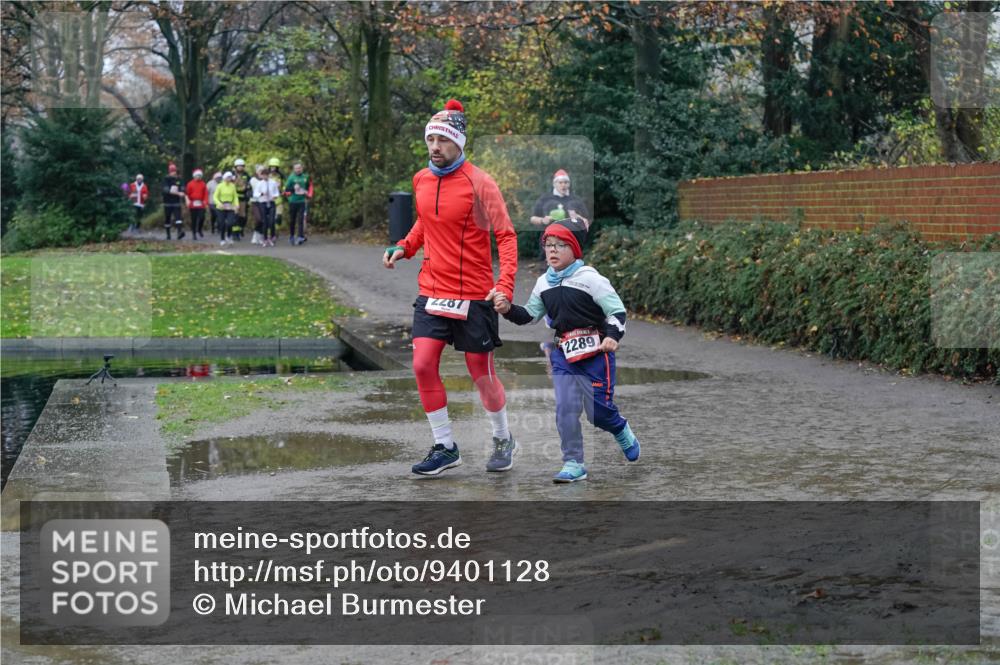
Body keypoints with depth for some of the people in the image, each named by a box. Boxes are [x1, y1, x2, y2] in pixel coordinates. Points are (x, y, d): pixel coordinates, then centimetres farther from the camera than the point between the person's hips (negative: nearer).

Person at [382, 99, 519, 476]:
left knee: (481, 374, 4)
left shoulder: (478, 183, -12)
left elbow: (506, 235, -12)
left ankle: (503, 439, 28)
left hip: (474, 295, -5)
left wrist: (505, 285, -23)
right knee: (423, 365, -7)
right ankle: (444, 448, 6)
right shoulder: (421, 181, 5)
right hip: (432, 290, 5)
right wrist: (404, 248, 5)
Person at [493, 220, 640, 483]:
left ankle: (623, 432, 33)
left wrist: (612, 336, -27)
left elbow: (617, 311, -10)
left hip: (595, 352, -5)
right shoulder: (544, 283, 8)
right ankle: (573, 464, 7)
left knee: (598, 411, -1)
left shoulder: (590, 278, -10)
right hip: (563, 353, 5)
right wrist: (508, 310, 1)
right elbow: (530, 315, 19)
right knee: (565, 408, -3)